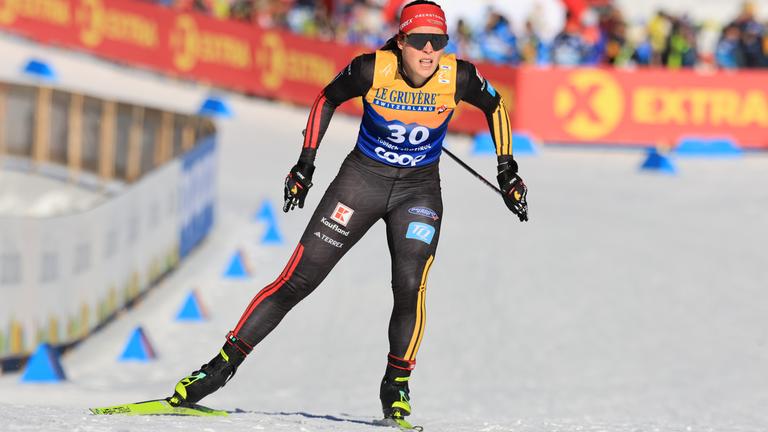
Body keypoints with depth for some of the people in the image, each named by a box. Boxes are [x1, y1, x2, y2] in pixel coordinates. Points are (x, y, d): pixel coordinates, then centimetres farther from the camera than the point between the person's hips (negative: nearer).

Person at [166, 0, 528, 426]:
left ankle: (396, 387, -2)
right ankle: (223, 365, 2)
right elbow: (327, 99, 1)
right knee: (299, 278, -6)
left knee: (410, 285, -22)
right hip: (363, 178, 0)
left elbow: (495, 104, 6)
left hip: (419, 189, 1)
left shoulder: (458, 77, -16)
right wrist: (305, 163, 1)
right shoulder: (371, 69, -18)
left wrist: (507, 171, 4)